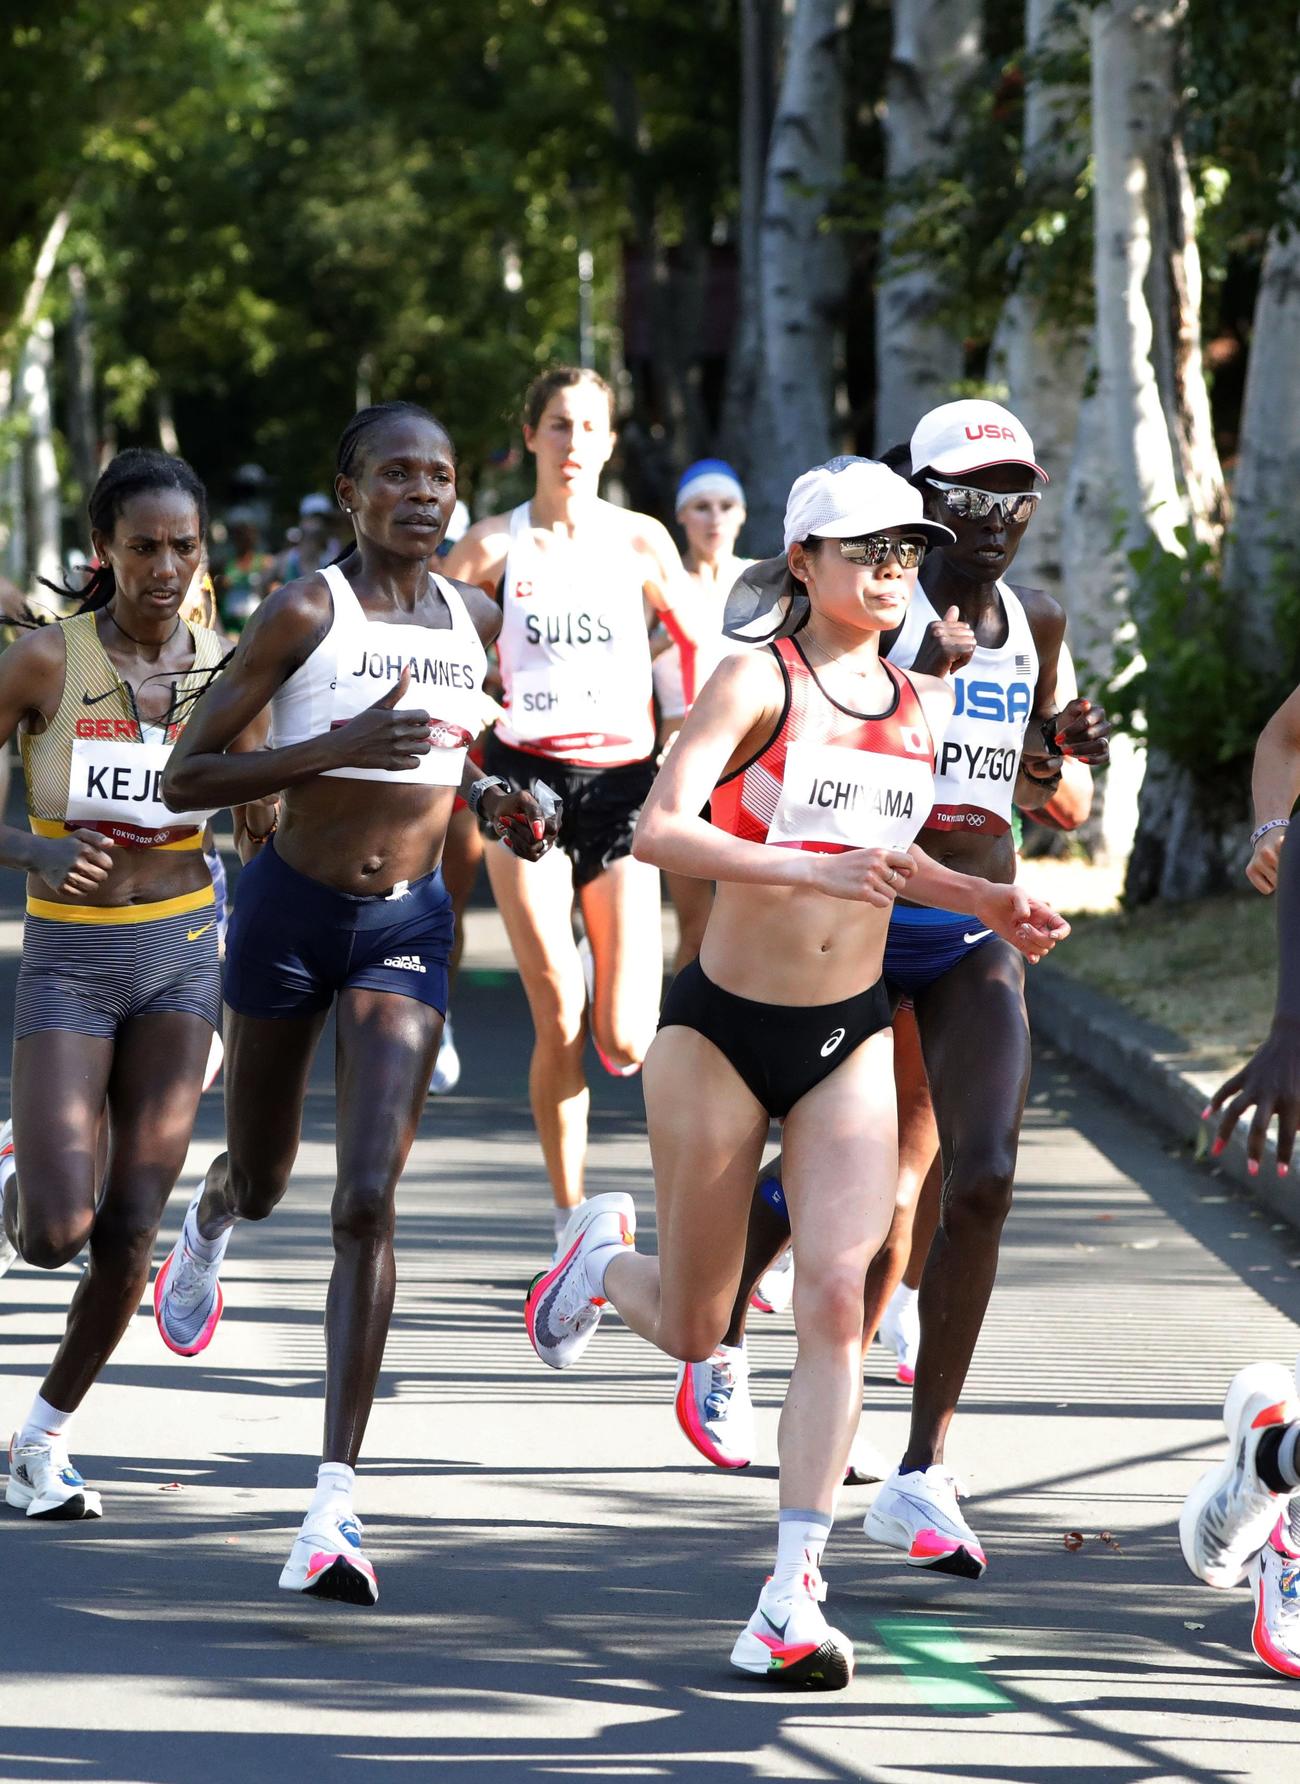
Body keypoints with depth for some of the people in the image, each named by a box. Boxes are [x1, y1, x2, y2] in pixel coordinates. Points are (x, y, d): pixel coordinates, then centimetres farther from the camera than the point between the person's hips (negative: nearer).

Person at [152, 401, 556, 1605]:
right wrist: (336, 748, -26)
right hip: (290, 910, -2)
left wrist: (496, 804, 4)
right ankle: (210, 1218, 60)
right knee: (263, 1178, 18)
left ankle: (334, 1506, -16)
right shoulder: (304, 613, -13)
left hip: (407, 925, 2)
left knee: (368, 1202, -13)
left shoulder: (472, 623, 3)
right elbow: (183, 778, -15)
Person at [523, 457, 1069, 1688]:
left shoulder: (925, 707, 6)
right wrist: (807, 871, -37)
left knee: (835, 1299, -13)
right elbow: (659, 830, -25)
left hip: (851, 1041, 4)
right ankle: (603, 1253, 44)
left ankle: (791, 1597, -11)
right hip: (722, 1029, -4)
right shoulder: (756, 682, -12)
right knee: (692, 1332, 7)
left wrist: (990, 907, 8)